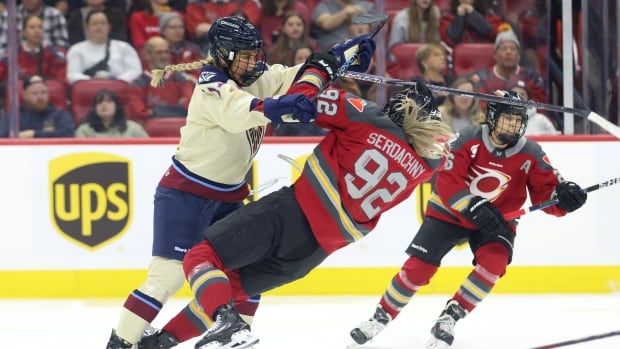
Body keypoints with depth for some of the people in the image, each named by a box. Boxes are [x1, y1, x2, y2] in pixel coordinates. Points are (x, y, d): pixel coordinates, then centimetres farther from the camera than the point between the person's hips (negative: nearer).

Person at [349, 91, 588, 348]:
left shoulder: (530, 154, -12)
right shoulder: (469, 141, -19)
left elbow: (546, 193, -11)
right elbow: (447, 183, -25)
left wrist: (563, 196, -35)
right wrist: (475, 207, -39)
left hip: (496, 218, 2)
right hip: (450, 212, -1)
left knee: (494, 260, -28)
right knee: (418, 267, -8)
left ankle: (449, 318, -17)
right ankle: (382, 317, 13)